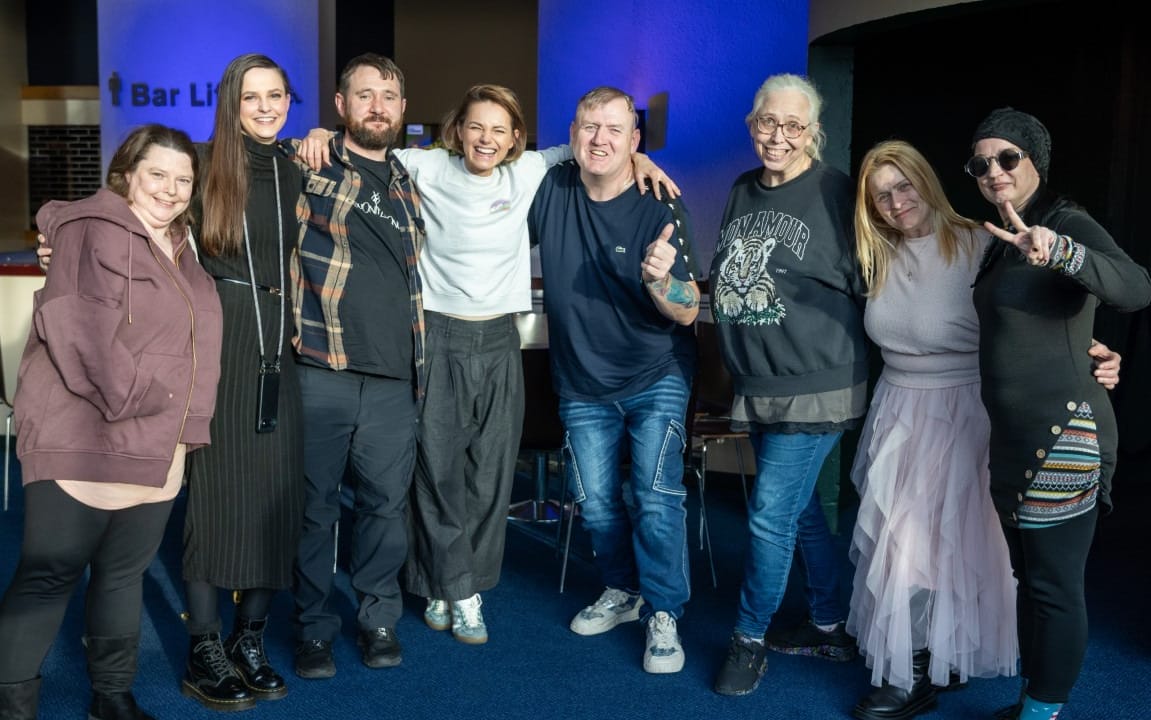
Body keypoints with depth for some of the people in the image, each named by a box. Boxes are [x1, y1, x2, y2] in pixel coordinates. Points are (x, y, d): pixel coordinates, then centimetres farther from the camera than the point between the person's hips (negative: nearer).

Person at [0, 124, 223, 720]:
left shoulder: (179, 247, 17)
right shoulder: (94, 230, -8)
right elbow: (77, 326, -19)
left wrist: (177, 420, 16)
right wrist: (129, 399, -19)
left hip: (155, 448, 7)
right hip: (82, 437, -7)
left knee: (125, 571, 14)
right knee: (49, 574, -1)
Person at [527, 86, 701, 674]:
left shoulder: (659, 209, -16)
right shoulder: (551, 189, -9)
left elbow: (688, 313, -19)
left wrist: (660, 279, -39)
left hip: (656, 377, -3)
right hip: (582, 385, 4)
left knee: (655, 495, -12)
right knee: (595, 501, 10)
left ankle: (663, 614, 5)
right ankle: (622, 591, 34)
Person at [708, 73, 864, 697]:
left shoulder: (835, 193, -10)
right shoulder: (741, 192, 10)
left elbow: (864, 282, -7)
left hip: (814, 385, -7)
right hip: (754, 384, 7)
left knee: (771, 516, -5)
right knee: (801, 509, 17)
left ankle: (750, 638, 16)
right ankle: (829, 628, 33)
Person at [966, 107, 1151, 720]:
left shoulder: (1068, 224, -12)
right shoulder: (1006, 239, 14)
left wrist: (1059, 251, -46)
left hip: (1061, 434, -9)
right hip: (1014, 436, 10)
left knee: (1055, 584, -1)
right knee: (1028, 575, 18)